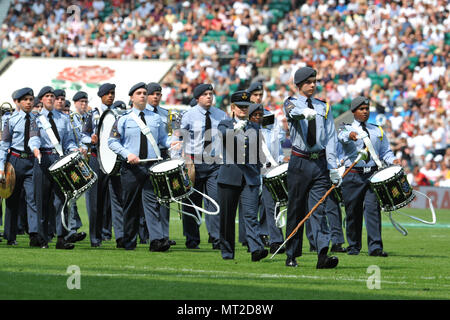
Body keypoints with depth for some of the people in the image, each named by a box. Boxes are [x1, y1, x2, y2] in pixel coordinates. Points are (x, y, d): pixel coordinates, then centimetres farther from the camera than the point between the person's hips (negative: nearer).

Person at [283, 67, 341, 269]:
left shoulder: (323, 107, 14)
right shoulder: (292, 103, 4)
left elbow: (330, 138, 8)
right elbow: (293, 113, -22)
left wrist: (333, 168, -1)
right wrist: (304, 113, -47)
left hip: (320, 163, 2)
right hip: (299, 161, -2)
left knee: (318, 209, -8)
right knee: (296, 209, 4)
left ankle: (323, 254, -19)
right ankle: (291, 256, 13)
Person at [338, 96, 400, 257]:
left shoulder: (377, 131, 18)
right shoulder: (346, 129, 7)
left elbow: (385, 151, 18)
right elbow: (341, 136, -17)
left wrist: (392, 160, -4)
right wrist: (350, 135, -40)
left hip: (373, 175, 1)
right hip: (353, 176, -1)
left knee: (373, 208, -13)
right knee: (353, 212, 4)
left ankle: (375, 247, -18)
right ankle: (353, 246, 18)